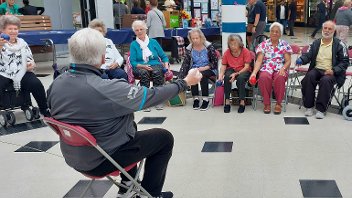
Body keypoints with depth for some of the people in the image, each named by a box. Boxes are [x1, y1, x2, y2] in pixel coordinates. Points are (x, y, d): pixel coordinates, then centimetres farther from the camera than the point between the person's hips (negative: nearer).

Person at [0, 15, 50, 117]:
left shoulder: (22, 43, 17)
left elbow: (30, 60, 20)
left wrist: (31, 64, -4)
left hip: (21, 72, 2)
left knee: (37, 84, -21)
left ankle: (44, 110, -3)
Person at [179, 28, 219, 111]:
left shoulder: (209, 47, -5)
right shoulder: (189, 49, 3)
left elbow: (215, 62, -5)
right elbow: (185, 64, 0)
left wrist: (205, 68, -19)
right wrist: (180, 77, -11)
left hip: (208, 69, -2)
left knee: (202, 75, -34)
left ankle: (205, 99, -25)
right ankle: (195, 98, -18)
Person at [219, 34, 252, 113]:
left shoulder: (245, 51, -11)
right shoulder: (227, 53, -2)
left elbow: (246, 67, -16)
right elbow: (223, 65, -2)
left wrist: (236, 74, -29)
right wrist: (221, 75, -23)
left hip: (243, 71, -2)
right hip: (231, 69, 3)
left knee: (240, 78, -36)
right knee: (227, 77, -32)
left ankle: (242, 102, -22)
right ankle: (227, 101, -22)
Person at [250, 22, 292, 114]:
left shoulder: (285, 45, 9)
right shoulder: (263, 44, 7)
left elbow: (288, 61, 3)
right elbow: (259, 61, -1)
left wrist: (283, 69, -18)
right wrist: (254, 72, -18)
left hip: (280, 69, 0)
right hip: (266, 68, 0)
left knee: (279, 78, -36)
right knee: (264, 77, -36)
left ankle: (278, 103, -18)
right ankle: (267, 103, -19)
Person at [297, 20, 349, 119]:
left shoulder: (339, 44, 4)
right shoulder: (315, 43, 14)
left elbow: (344, 62, 1)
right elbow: (308, 55, 3)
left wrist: (334, 71, -16)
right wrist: (301, 60, -21)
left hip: (332, 73, -3)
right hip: (317, 69, 3)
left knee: (325, 80, -35)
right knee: (309, 77, -29)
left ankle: (321, 109, -26)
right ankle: (309, 106, -21)